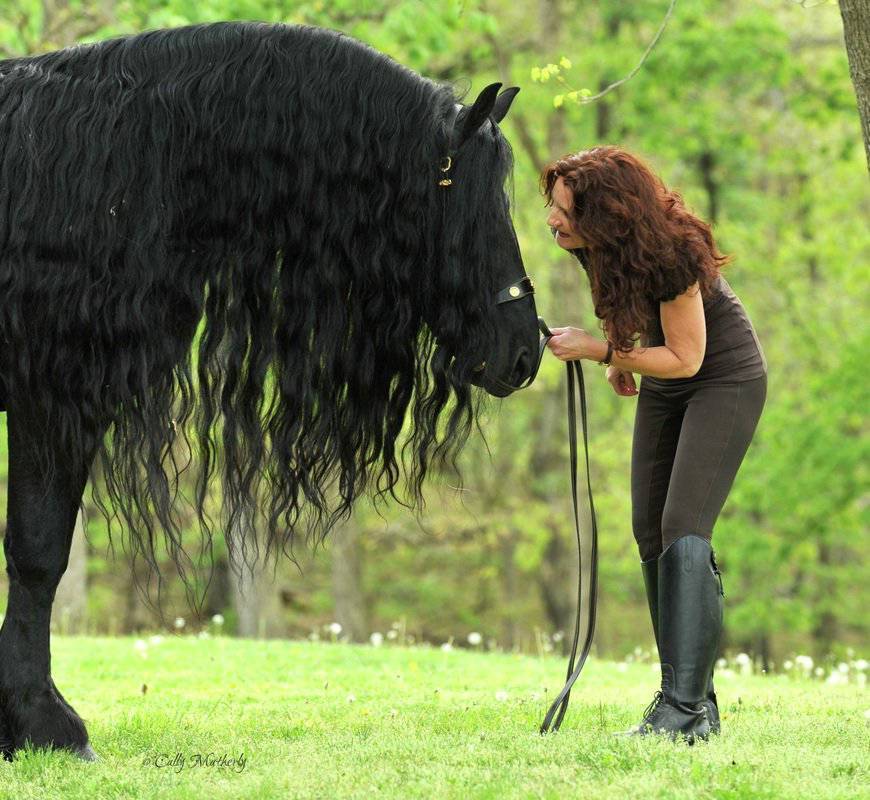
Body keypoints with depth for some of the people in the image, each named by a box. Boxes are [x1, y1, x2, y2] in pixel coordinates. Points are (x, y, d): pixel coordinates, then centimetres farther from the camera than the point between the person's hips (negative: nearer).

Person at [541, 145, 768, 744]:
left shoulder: (670, 254, -32)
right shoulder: (594, 246, -10)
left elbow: (685, 357, -26)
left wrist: (596, 350, -28)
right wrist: (620, 357, 1)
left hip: (726, 380, -8)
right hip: (664, 389, 8)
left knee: (683, 531, -19)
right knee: (651, 534, 5)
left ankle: (686, 712, -23)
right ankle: (693, 697, 13)